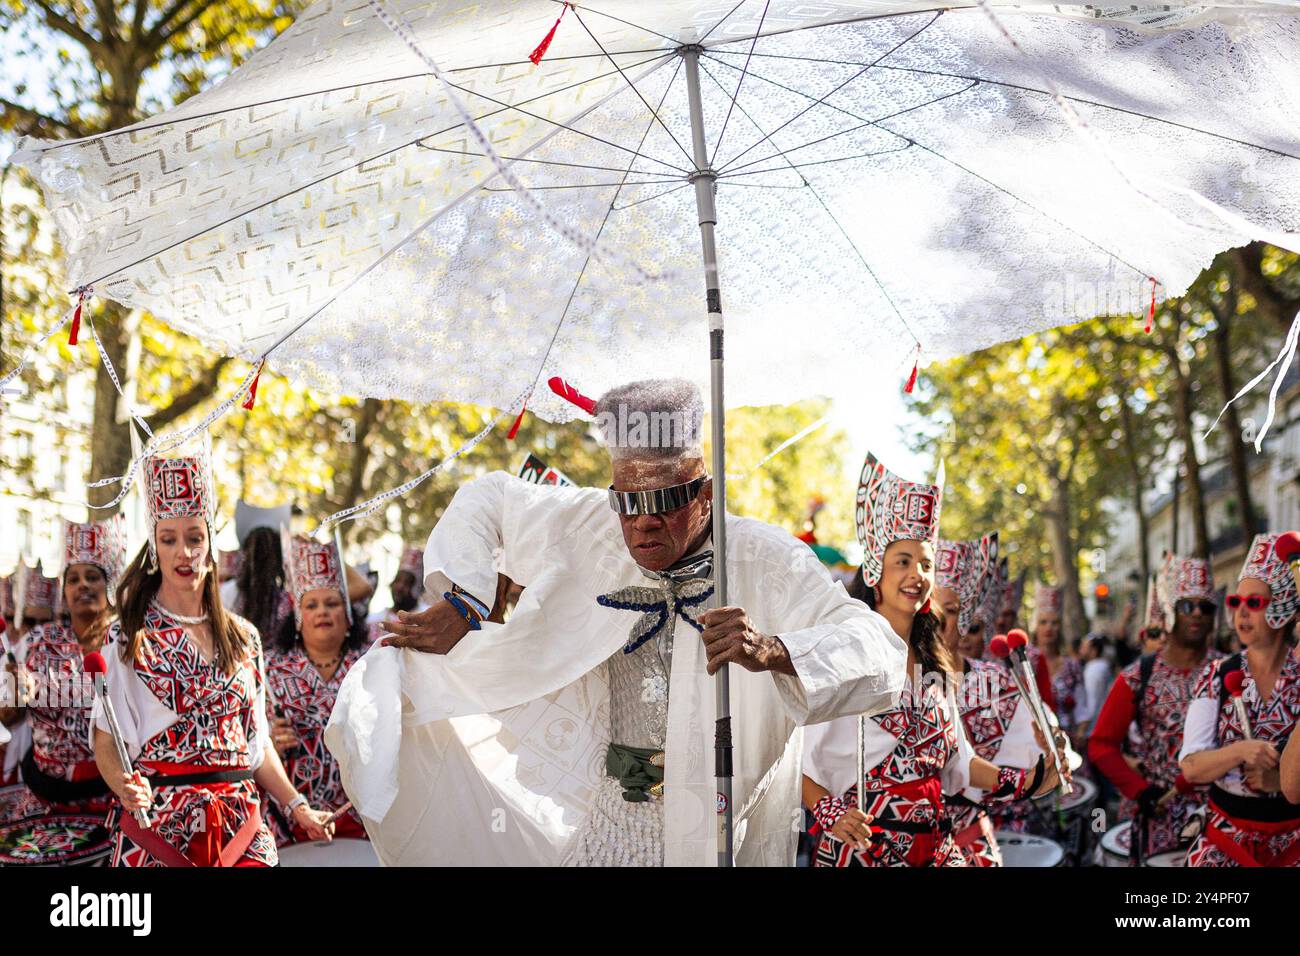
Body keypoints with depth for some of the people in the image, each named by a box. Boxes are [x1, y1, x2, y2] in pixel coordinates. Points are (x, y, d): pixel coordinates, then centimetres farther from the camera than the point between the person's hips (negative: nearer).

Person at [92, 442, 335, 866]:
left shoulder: (243, 638, 10)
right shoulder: (128, 637, -1)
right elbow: (107, 740, -4)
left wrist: (296, 806, 10)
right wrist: (125, 786, -24)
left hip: (239, 825, 3)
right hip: (156, 821, -3)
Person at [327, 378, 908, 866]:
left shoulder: (765, 563, -15)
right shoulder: (588, 529, -2)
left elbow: (881, 652, -26)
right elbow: (486, 499, 14)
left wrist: (772, 651, -45)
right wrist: (458, 608, 1)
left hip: (721, 838, -3)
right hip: (601, 831, 3)